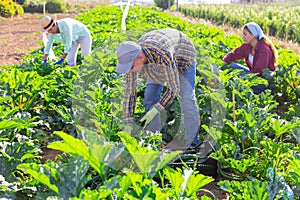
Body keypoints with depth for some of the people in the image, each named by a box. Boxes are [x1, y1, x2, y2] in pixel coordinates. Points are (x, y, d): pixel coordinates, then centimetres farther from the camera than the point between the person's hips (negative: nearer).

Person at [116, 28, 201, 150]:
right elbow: (130, 93, -23)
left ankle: (192, 139, 0)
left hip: (181, 53, -5)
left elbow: (174, 88, -37)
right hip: (158, 63, 5)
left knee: (186, 97, -13)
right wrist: (128, 125, -24)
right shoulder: (131, 58, -30)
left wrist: (155, 110, -40)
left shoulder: (162, 55, -48)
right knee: (150, 96, -4)